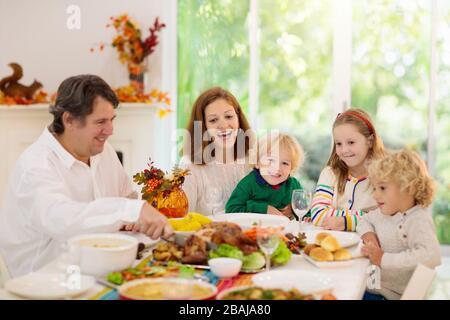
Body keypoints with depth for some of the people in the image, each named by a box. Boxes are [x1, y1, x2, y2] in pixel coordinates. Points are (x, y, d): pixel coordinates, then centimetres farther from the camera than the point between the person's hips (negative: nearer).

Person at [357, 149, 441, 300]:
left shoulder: (418, 221, -20)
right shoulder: (385, 212, 6)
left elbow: (431, 256, -35)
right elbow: (365, 220, 26)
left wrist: (383, 259, -31)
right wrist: (368, 232, 1)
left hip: (392, 293, -7)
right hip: (371, 284, 7)